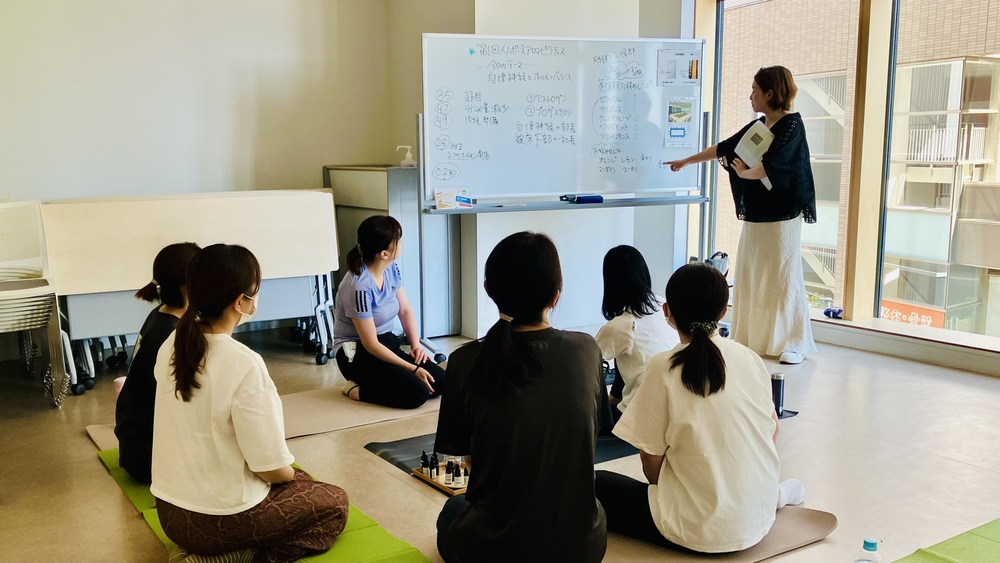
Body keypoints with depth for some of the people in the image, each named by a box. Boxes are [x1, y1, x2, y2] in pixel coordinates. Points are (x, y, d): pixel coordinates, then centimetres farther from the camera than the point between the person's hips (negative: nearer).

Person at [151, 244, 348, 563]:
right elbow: (272, 468, -21)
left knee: (295, 479, 28)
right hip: (220, 521, -8)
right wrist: (291, 474, 2)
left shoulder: (171, 346, -3)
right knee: (334, 502, 15)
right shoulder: (244, 364, -26)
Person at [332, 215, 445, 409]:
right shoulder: (359, 287, -27)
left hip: (387, 342, 8)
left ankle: (370, 382, 9)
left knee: (440, 381, -7)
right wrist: (412, 369, -21)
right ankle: (357, 389, -4)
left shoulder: (392, 269, -4)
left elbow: (405, 310, 7)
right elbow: (371, 344, -23)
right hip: (357, 353, -8)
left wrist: (416, 345, -9)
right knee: (417, 393, -24)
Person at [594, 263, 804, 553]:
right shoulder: (751, 359, -2)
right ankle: (777, 494, 19)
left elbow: (652, 464, -12)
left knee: (596, 485, 7)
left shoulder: (663, 368, -17)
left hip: (700, 531, -6)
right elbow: (773, 433, 11)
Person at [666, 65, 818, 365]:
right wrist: (686, 161, 25)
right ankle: (753, 339, 14)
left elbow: (771, 166, -20)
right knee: (750, 277, 7)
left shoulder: (792, 125, -9)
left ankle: (794, 344, 6)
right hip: (754, 214, 7)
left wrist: (743, 173, -7)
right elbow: (722, 148, 21)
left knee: (783, 278, -3)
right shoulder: (758, 126, 13)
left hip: (780, 216, -7)